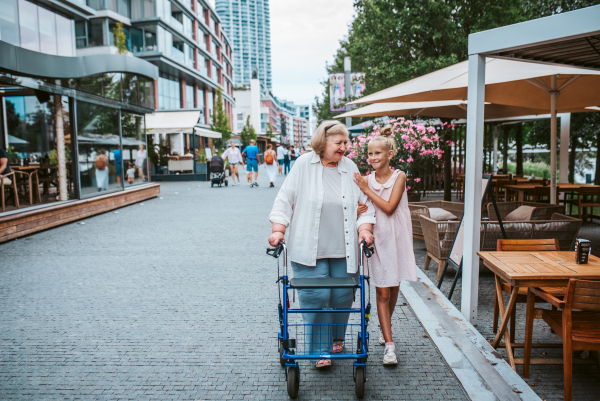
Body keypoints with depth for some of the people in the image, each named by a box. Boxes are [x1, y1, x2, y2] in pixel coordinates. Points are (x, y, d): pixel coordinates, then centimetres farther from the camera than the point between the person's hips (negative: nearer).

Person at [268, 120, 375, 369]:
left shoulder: (350, 168, 8)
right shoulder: (304, 164, 0)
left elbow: (364, 203, 14)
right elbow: (285, 199, 1)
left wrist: (365, 229, 0)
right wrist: (278, 230, -7)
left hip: (343, 249, 3)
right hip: (309, 250, -3)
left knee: (343, 297, 8)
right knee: (315, 298, -3)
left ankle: (337, 339, 33)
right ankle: (320, 350, 14)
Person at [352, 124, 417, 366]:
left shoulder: (399, 177, -5)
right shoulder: (366, 180, 1)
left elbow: (389, 207, -16)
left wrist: (366, 189, -15)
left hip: (396, 238, 0)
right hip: (377, 238, 0)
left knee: (393, 288, 13)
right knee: (382, 292, -2)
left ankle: (385, 328, 38)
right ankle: (389, 344, 4)